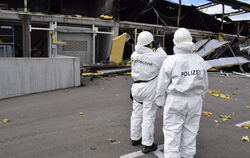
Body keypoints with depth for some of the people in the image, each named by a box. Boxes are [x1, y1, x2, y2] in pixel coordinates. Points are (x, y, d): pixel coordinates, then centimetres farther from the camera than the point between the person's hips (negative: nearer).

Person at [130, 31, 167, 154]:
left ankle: (135, 138, 33)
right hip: (149, 89, -5)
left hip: (136, 87, 6)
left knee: (136, 113, 17)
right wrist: (159, 48, 10)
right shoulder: (155, 57, -19)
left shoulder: (134, 55, -4)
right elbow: (165, 60, 1)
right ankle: (147, 145, 15)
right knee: (148, 116, 4)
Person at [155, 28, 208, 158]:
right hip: (194, 101, 4)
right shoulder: (200, 60, -2)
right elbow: (204, 84, 5)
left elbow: (162, 85, -9)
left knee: (172, 132, 7)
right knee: (190, 130, 16)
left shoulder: (170, 61, -14)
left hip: (175, 101, -4)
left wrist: (160, 101, 4)